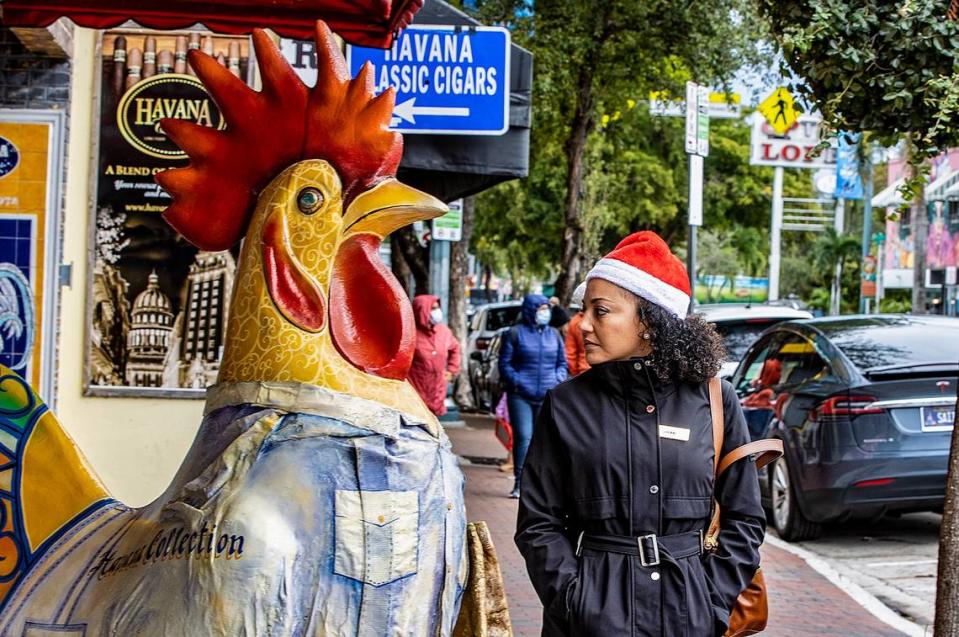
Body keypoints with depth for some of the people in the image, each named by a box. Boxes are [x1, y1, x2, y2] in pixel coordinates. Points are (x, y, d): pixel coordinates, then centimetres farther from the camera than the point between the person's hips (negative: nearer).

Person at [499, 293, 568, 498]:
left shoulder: (554, 334, 13)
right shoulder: (515, 333, 1)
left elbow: (562, 362, 20)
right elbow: (504, 363, 2)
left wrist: (558, 379, 1)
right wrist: (517, 382, -11)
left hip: (548, 397, 4)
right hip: (521, 396, -3)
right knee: (523, 437, -8)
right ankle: (519, 482, -1)